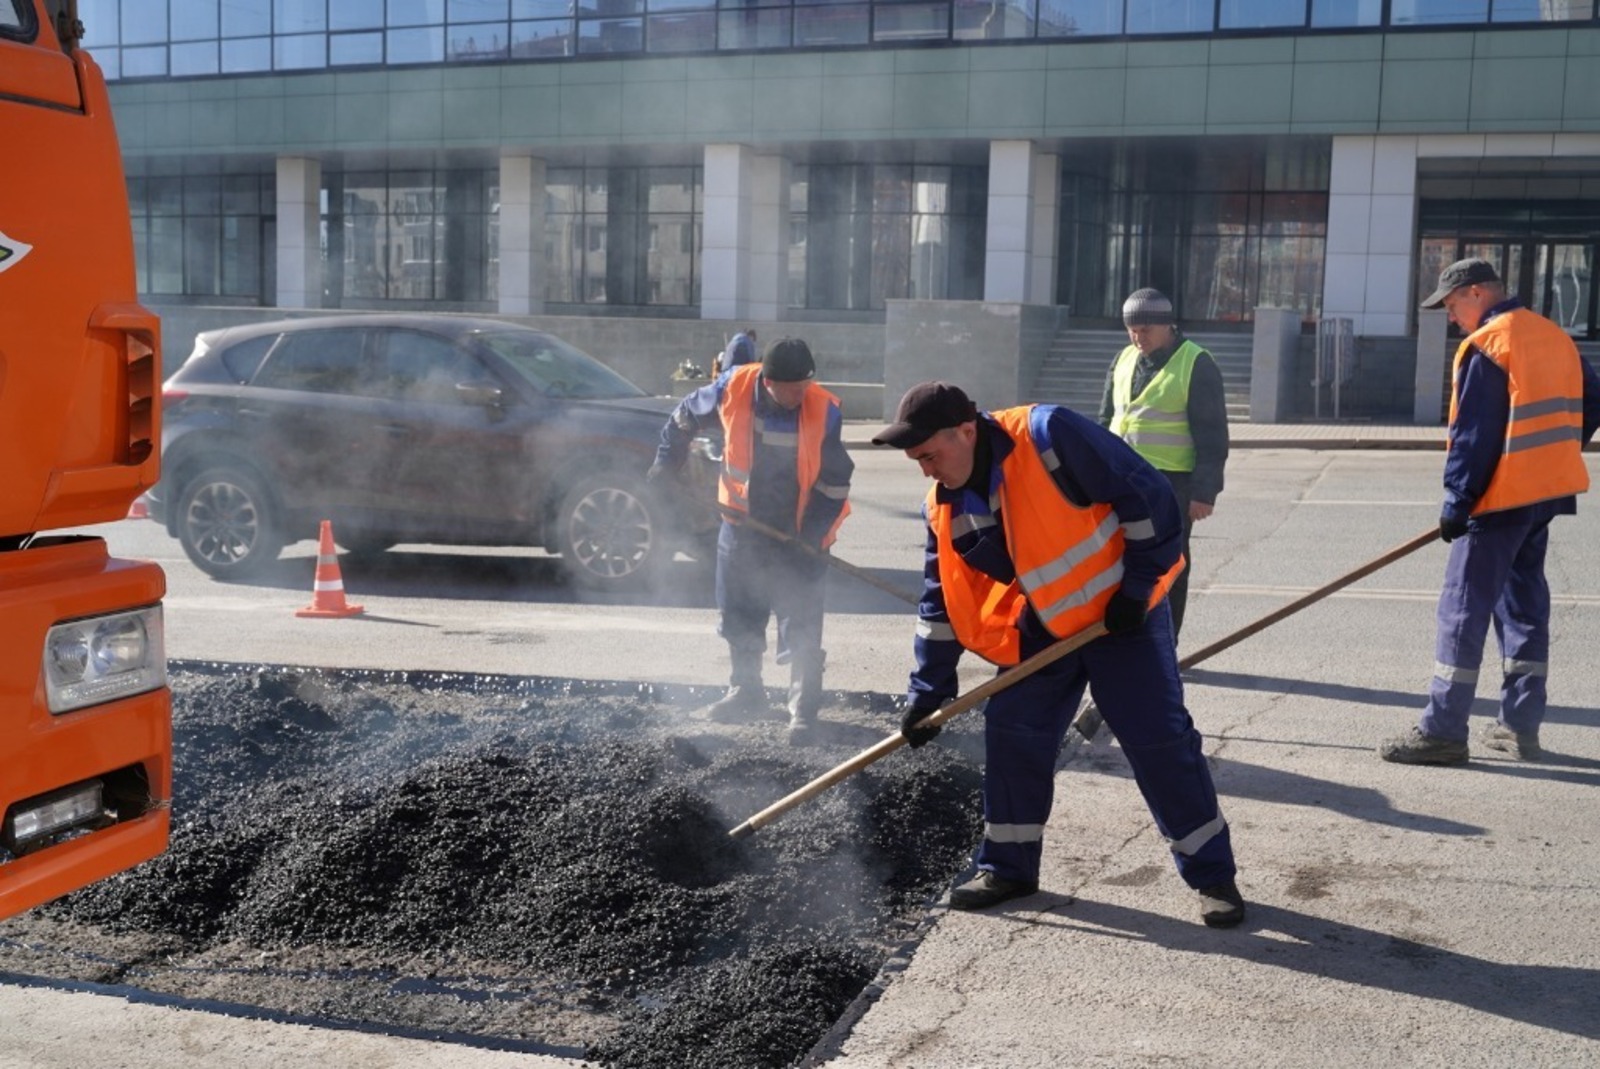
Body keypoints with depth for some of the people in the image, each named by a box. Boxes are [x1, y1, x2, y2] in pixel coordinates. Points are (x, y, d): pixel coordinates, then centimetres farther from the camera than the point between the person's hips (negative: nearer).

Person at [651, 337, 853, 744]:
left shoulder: (824, 411, -20)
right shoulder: (733, 387, -15)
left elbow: (835, 481, -12)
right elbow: (687, 414, 6)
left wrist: (812, 535, -16)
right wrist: (666, 461, 11)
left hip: (798, 535, -3)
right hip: (741, 528, 4)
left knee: (801, 629, -4)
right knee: (739, 618, 16)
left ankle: (803, 712, 7)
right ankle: (745, 693, 34)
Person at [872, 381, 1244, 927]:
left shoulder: (1048, 435, -26)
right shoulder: (946, 508, -4)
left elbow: (1146, 495, -22)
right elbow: (941, 604, 4)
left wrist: (1137, 587, -17)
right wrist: (926, 693, 2)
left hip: (1123, 610, -6)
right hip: (1045, 627, 6)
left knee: (1160, 740, -6)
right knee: (1010, 733, 2)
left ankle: (1213, 875, 8)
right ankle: (1008, 867, 19)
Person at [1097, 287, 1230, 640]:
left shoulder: (1196, 365, -7)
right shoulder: (1123, 361, 13)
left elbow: (1212, 435, -9)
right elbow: (1106, 421, 21)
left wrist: (1204, 491, -13)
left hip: (1171, 484, -6)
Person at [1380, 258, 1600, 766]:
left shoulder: (1484, 346, -13)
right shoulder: (1555, 337, 12)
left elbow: (1473, 435, -16)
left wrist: (1456, 503, -13)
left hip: (1502, 495, -8)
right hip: (1550, 492, 9)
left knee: (1464, 608, -5)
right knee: (1524, 602, 15)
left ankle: (1443, 732, -5)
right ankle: (1521, 725, 18)